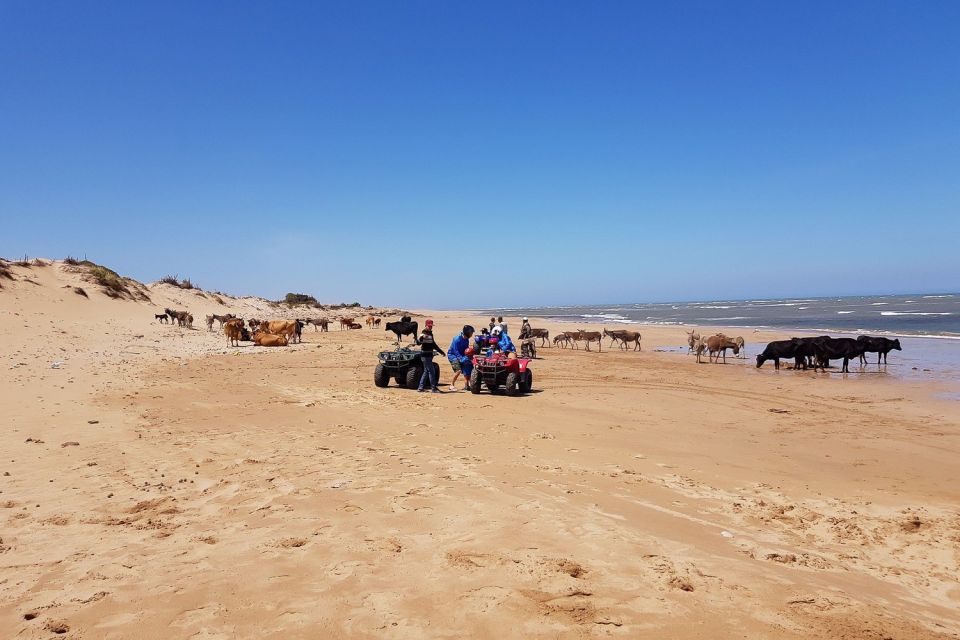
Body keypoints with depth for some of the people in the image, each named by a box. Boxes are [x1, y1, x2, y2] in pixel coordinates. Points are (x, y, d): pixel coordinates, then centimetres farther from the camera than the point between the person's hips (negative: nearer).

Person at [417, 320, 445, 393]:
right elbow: (419, 342, -29)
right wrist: (421, 338, -50)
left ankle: (420, 387, 19)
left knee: (426, 371, 13)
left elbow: (433, 344, 26)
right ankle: (433, 388, -2)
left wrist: (441, 351, 30)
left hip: (429, 356, 9)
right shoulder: (424, 334, -13)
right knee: (431, 371, -7)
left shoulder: (430, 334, 15)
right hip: (425, 356, -9)